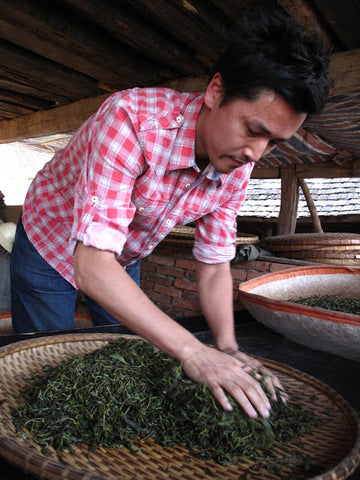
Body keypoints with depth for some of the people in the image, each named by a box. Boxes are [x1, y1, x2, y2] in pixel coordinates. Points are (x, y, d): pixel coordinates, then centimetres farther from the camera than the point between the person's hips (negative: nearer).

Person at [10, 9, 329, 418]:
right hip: (51, 249, -4)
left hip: (123, 260, 5)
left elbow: (214, 267, -10)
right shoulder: (131, 118, -38)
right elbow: (93, 267, -42)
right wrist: (194, 353, -45)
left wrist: (228, 349, -25)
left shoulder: (236, 168, -17)